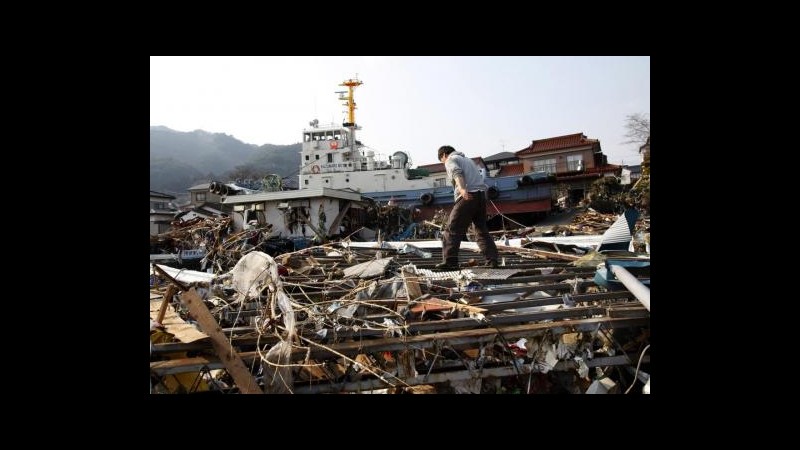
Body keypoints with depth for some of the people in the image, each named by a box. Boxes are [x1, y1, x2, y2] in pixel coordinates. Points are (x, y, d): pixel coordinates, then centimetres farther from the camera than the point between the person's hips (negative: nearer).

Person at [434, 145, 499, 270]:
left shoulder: (451, 160, 7)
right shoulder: (467, 159, 33)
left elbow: (457, 173, -15)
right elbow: (477, 177, 23)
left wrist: (462, 189, -32)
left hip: (467, 196, -8)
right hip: (481, 194, 8)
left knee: (452, 229, -4)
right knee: (482, 229, 15)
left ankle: (450, 262, -10)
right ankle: (492, 260, 10)